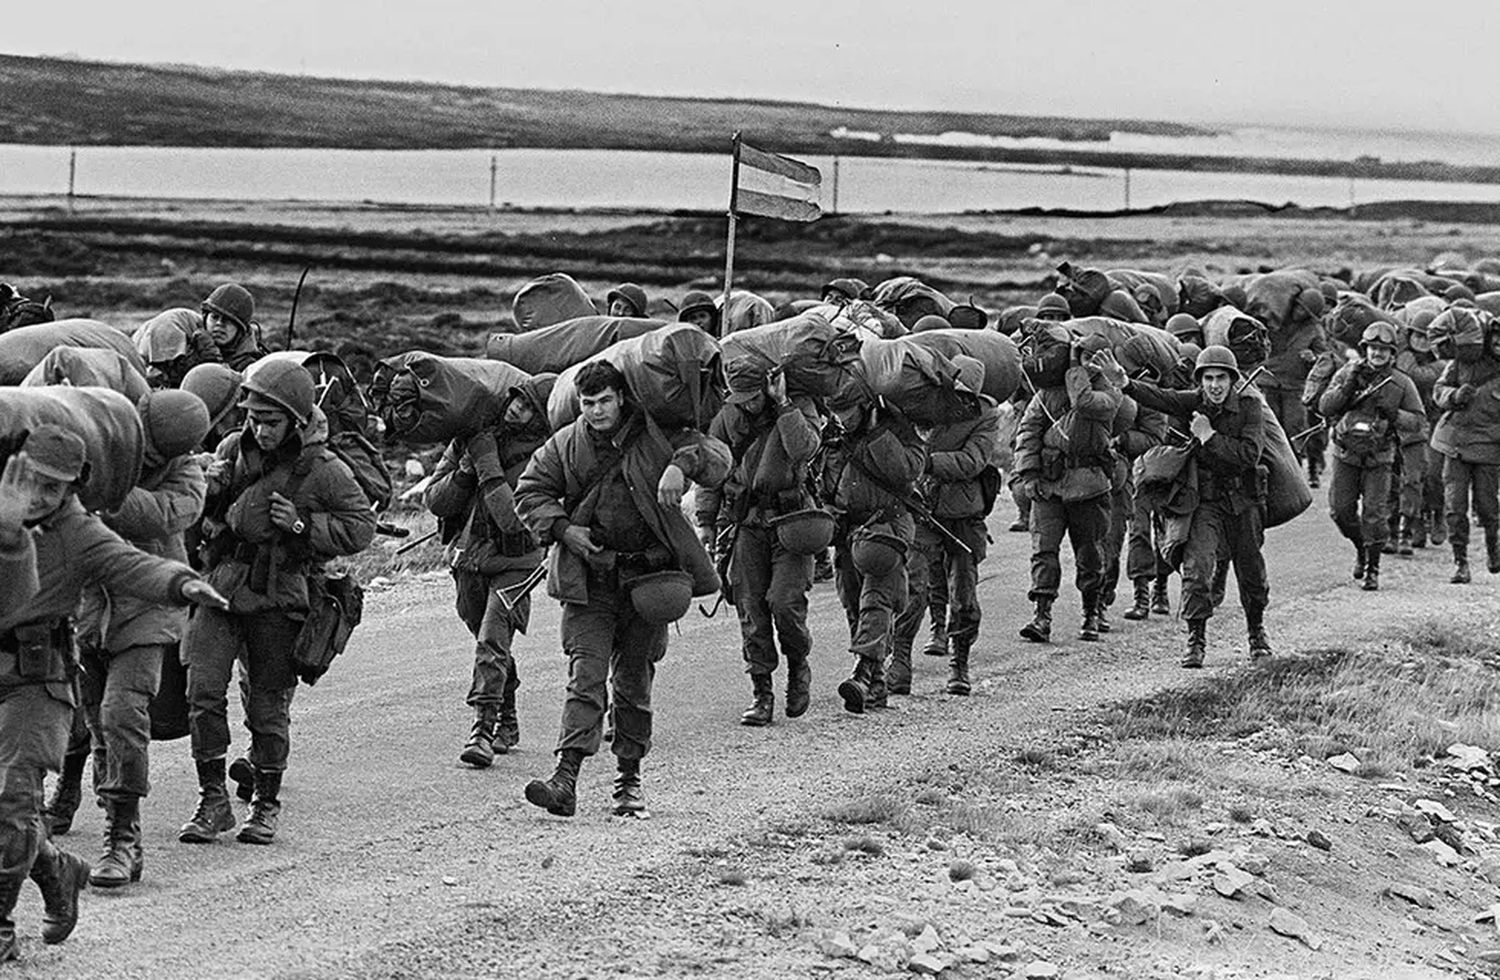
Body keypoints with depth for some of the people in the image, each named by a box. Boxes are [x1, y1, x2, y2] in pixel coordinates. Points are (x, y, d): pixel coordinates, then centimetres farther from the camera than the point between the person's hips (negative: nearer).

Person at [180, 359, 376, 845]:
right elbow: (200, 508, 19)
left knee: (268, 706, 6)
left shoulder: (324, 471, -9)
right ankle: (212, 801, 4)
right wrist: (212, 488, -6)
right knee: (203, 691, -7)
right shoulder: (233, 449, 2)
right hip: (218, 588, 3)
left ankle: (266, 805, 22)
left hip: (275, 601, -3)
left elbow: (361, 528, -5)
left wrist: (302, 526, -17)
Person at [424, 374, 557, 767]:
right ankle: (506, 723, 31)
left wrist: (487, 464, -27)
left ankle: (483, 730, -21)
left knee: (492, 643, -19)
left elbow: (514, 517, -28)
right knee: (489, 643, 16)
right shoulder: (471, 437, -1)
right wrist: (464, 472, -19)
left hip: (513, 562, -5)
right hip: (468, 559, 5)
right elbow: (434, 501, -1)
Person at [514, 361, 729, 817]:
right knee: (586, 674, -12)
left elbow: (718, 455, -1)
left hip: (646, 574, 0)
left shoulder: (654, 435, 1)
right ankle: (566, 778, -20)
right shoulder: (564, 446, 4)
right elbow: (530, 492, 11)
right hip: (589, 578, 0)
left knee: (635, 679, 7)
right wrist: (562, 528, -6)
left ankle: (629, 780, 16)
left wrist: (682, 464, -22)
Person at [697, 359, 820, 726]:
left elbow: (804, 448, -21)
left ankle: (798, 668, 14)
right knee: (751, 609, -1)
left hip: (789, 517, -3)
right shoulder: (727, 417, 4)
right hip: (746, 522, 3)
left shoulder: (799, 406, -2)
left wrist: (782, 404, -20)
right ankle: (761, 693, 6)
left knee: (785, 602, -13)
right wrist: (705, 521, 6)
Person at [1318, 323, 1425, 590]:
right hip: (1346, 454, 2)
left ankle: (1372, 570, 5)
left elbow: (1420, 421, -1)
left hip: (1379, 458, -2)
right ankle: (1361, 548, 30)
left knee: (1374, 514, -7)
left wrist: (1394, 415, -19)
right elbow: (1324, 407, -5)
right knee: (1340, 510, 2)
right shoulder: (1347, 373, -1)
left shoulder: (1401, 384, -3)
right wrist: (1348, 386, -19)